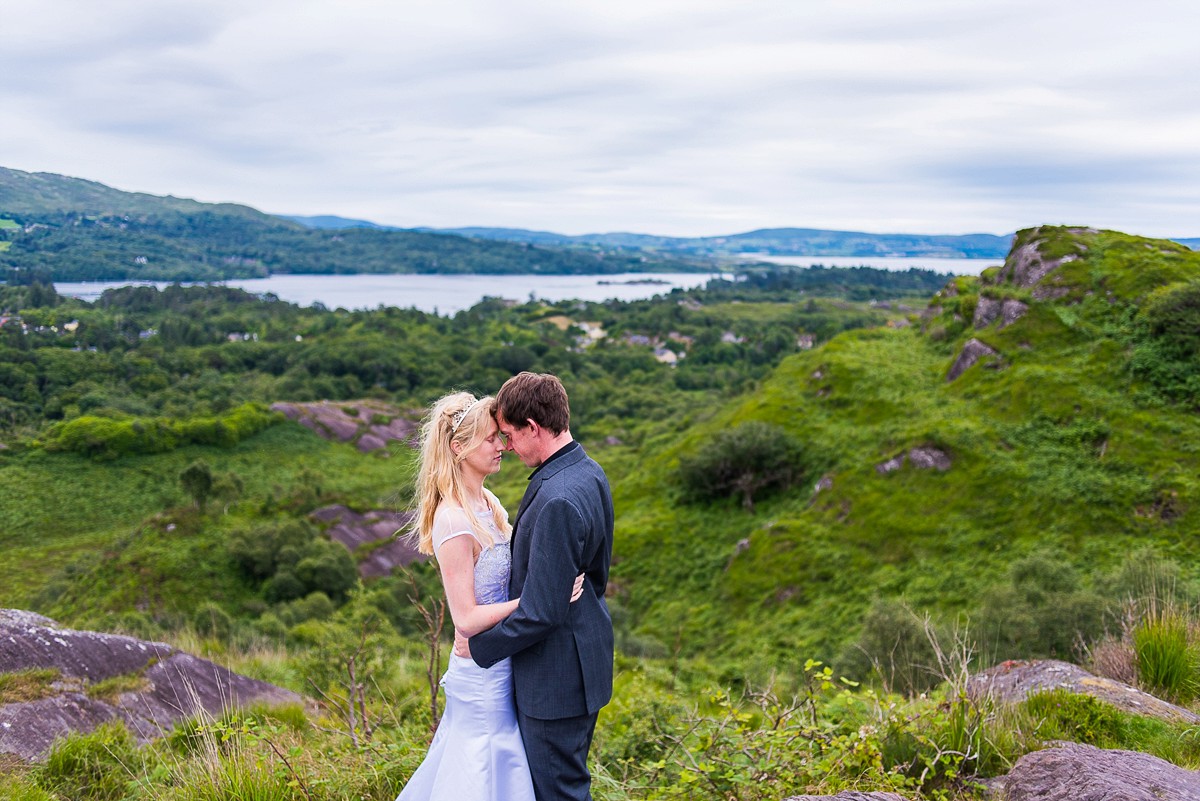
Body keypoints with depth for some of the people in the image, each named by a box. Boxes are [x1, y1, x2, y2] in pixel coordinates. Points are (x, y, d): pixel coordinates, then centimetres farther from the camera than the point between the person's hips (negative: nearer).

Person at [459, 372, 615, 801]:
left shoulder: (557, 500, -29)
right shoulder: (588, 472, 2)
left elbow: (541, 612, -26)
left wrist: (479, 645, -12)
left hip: (555, 676, -10)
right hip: (585, 657, 10)